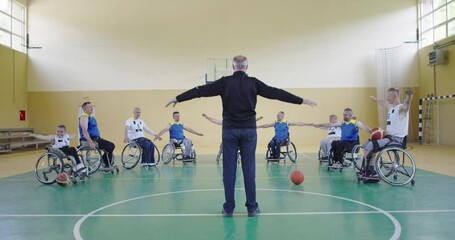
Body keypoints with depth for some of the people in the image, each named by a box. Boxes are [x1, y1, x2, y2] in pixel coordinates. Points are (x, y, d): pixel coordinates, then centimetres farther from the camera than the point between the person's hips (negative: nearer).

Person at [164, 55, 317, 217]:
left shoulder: (225, 82, 1)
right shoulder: (253, 83, 1)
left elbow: (201, 91, 2)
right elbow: (276, 93, 3)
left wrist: (177, 99, 10)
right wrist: (302, 101, 9)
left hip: (229, 130, 0)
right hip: (249, 130, 0)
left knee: (229, 170, 4)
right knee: (249, 169, 4)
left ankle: (228, 208, 7)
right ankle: (252, 207, 9)